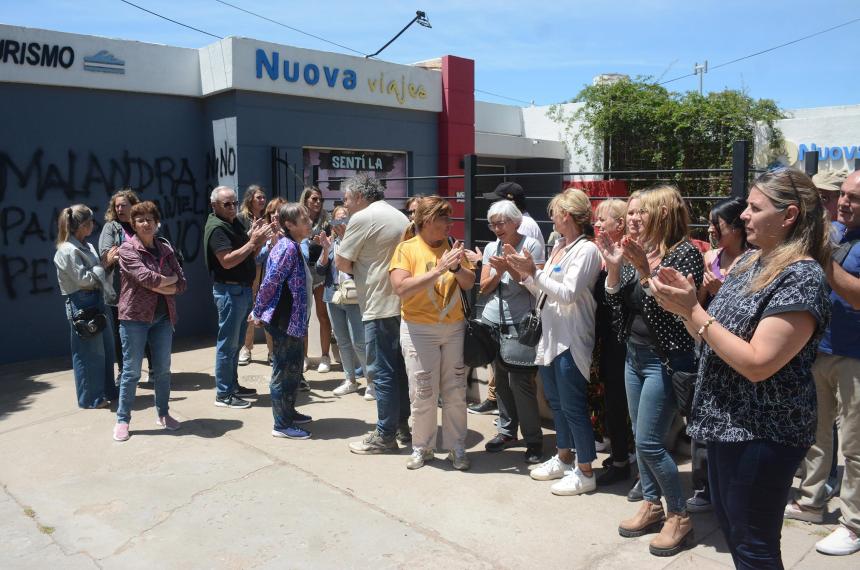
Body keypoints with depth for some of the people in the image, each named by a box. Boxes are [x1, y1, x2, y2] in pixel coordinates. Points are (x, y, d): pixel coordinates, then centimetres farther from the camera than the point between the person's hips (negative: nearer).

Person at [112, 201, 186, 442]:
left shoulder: (165, 249, 8)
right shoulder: (127, 249, -6)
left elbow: (181, 284, 1)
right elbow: (146, 277, -20)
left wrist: (156, 285, -13)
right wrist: (170, 279, -5)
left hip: (162, 316, 4)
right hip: (135, 316, -4)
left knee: (163, 369, 10)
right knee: (131, 371, 3)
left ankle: (163, 414, 25)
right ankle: (122, 420, 16)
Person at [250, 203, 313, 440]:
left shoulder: (294, 247, 12)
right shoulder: (287, 248, -18)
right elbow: (270, 283, -17)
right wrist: (258, 313, -12)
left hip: (293, 320, 10)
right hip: (283, 320, -10)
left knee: (293, 367, 19)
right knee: (284, 371, -1)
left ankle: (289, 412, 33)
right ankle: (282, 424, 9)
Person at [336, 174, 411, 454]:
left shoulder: (362, 218, -10)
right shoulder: (400, 216, 16)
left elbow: (343, 264, -7)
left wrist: (343, 240, 11)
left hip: (380, 307, -9)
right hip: (403, 303, 9)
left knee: (382, 372, -1)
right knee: (399, 367, 15)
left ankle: (385, 436, 7)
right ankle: (402, 426, 25)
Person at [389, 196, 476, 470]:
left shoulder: (452, 246, 4)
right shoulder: (407, 249, -7)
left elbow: (469, 283, 0)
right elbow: (401, 288, -21)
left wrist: (456, 267, -20)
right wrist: (438, 269, -26)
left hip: (455, 327, 3)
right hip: (419, 330, -3)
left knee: (455, 392, 9)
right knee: (423, 395, 3)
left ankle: (456, 447, 23)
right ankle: (421, 448, 22)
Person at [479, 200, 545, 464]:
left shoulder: (531, 245, -4)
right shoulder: (491, 248, 10)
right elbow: (484, 288, 7)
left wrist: (510, 267, -19)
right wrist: (498, 272, -12)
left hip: (520, 324, -5)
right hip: (492, 322, 5)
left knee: (520, 381, -8)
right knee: (501, 379, 10)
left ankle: (533, 439, 6)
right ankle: (507, 430, 25)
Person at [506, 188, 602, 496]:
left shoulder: (586, 250, -13)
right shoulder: (558, 246, 10)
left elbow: (568, 294, -21)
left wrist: (534, 272, -19)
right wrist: (522, 271, 3)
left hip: (570, 340, -9)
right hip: (550, 336, 9)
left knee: (573, 406, 0)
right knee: (556, 402, 19)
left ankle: (585, 473, 14)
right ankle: (563, 458, 35)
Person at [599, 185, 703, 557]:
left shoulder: (686, 252, -14)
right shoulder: (640, 251, 7)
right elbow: (615, 301, 6)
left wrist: (645, 269, -29)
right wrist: (613, 264, -7)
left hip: (665, 359, -8)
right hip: (635, 354, 8)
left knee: (649, 443, -5)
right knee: (640, 438, 14)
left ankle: (679, 516, 13)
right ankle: (651, 505, 29)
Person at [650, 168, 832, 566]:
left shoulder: (801, 278, -21)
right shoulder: (751, 260, 6)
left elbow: (757, 364, -27)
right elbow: (712, 335, 9)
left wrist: (694, 311, -25)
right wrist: (682, 304, -8)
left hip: (762, 434, -8)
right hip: (727, 422, 9)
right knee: (728, 525, 23)